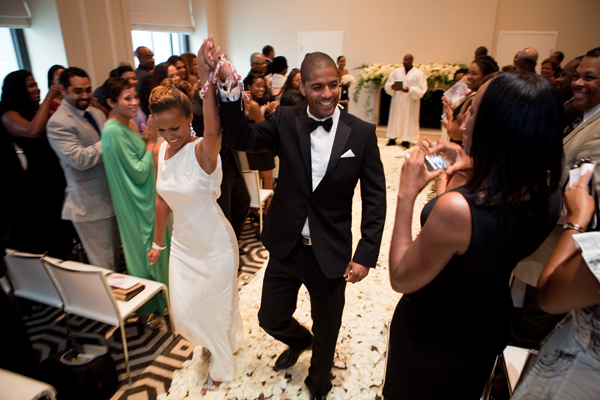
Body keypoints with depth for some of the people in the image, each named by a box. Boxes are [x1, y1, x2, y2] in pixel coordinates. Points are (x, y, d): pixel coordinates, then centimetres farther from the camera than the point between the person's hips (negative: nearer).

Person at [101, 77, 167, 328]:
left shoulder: (127, 125, 6)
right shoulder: (114, 131, -23)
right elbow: (138, 172, -23)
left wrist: (148, 140, -2)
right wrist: (150, 143, -15)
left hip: (147, 198, 9)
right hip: (135, 204, -9)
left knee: (155, 248, 21)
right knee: (144, 252, 5)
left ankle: (159, 297, 41)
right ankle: (147, 310, 26)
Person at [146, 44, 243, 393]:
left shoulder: (203, 151, -24)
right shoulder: (160, 152, -4)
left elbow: (215, 130, -50)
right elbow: (163, 199, 7)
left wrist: (206, 78, -59)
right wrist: (158, 242, 16)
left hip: (215, 247, -6)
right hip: (183, 245, 6)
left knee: (217, 308, 16)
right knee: (185, 311, 21)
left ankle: (222, 368, 47)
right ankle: (215, 341, 57)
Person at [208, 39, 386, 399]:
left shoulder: (362, 133, -10)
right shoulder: (286, 122, -5)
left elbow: (375, 198, -8)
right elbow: (242, 139, -17)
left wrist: (366, 254, -11)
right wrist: (231, 96, -34)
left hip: (331, 253, -1)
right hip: (286, 247, 2)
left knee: (326, 330, 19)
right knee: (271, 319, 17)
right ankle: (300, 340, 55)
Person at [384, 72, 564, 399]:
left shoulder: (456, 209, -42)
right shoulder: (549, 192, -19)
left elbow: (401, 279, -27)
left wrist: (406, 194, -26)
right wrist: (475, 166, -3)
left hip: (432, 335, -5)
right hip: (490, 327, 6)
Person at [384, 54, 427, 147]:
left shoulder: (418, 74, -2)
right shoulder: (397, 71, 7)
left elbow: (421, 90, -7)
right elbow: (387, 85, 8)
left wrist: (410, 90, -22)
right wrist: (392, 86, -15)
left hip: (410, 103, -3)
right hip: (397, 101, 3)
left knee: (408, 120, 0)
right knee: (395, 119, 4)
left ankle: (406, 140, 6)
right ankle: (392, 139, 10)